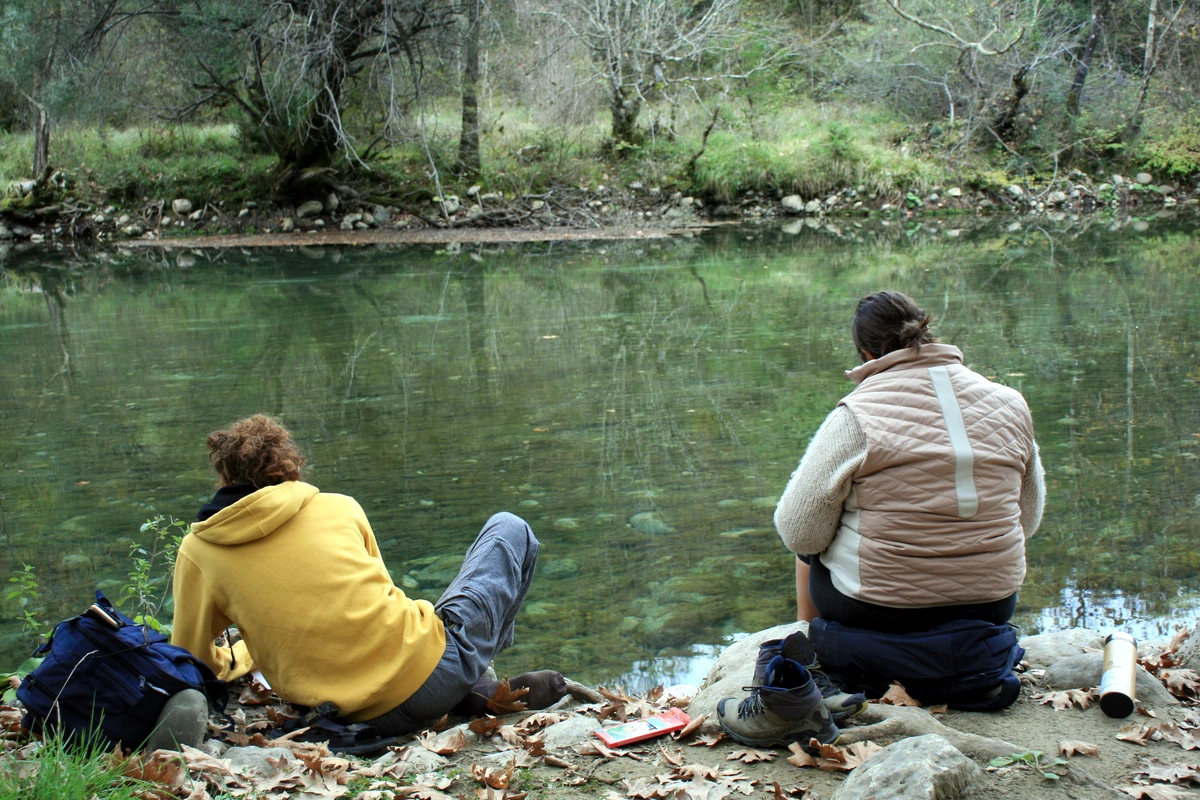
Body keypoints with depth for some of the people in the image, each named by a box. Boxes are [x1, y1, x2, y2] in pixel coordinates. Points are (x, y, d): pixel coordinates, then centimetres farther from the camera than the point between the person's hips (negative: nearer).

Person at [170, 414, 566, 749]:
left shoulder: (196, 553, 2)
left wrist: (237, 657, 31)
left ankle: (483, 692, 15)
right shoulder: (339, 507, 4)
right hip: (433, 670, -1)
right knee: (508, 529, 22)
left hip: (360, 715, 2)